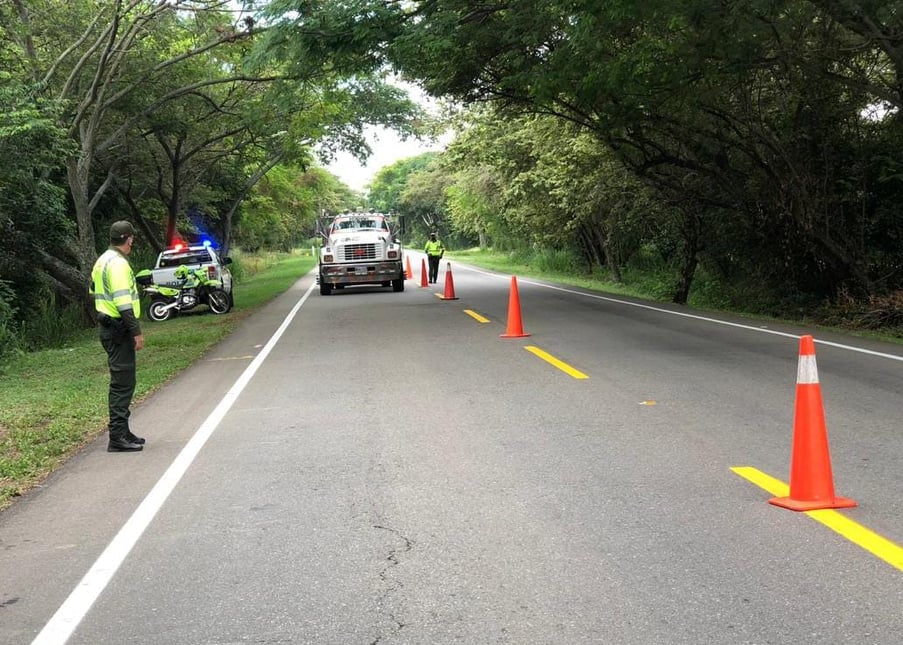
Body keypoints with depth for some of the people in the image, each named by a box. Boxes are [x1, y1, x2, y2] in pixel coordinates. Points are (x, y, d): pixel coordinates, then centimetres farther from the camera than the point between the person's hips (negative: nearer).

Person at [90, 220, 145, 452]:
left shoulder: (102, 261, 16)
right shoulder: (118, 263, -16)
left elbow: (95, 293, 22)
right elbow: (123, 302, -22)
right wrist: (136, 331, -20)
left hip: (109, 327, 10)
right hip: (119, 330, -10)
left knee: (121, 383, 16)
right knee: (123, 383, -7)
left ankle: (122, 432, 23)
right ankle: (118, 437, -6)